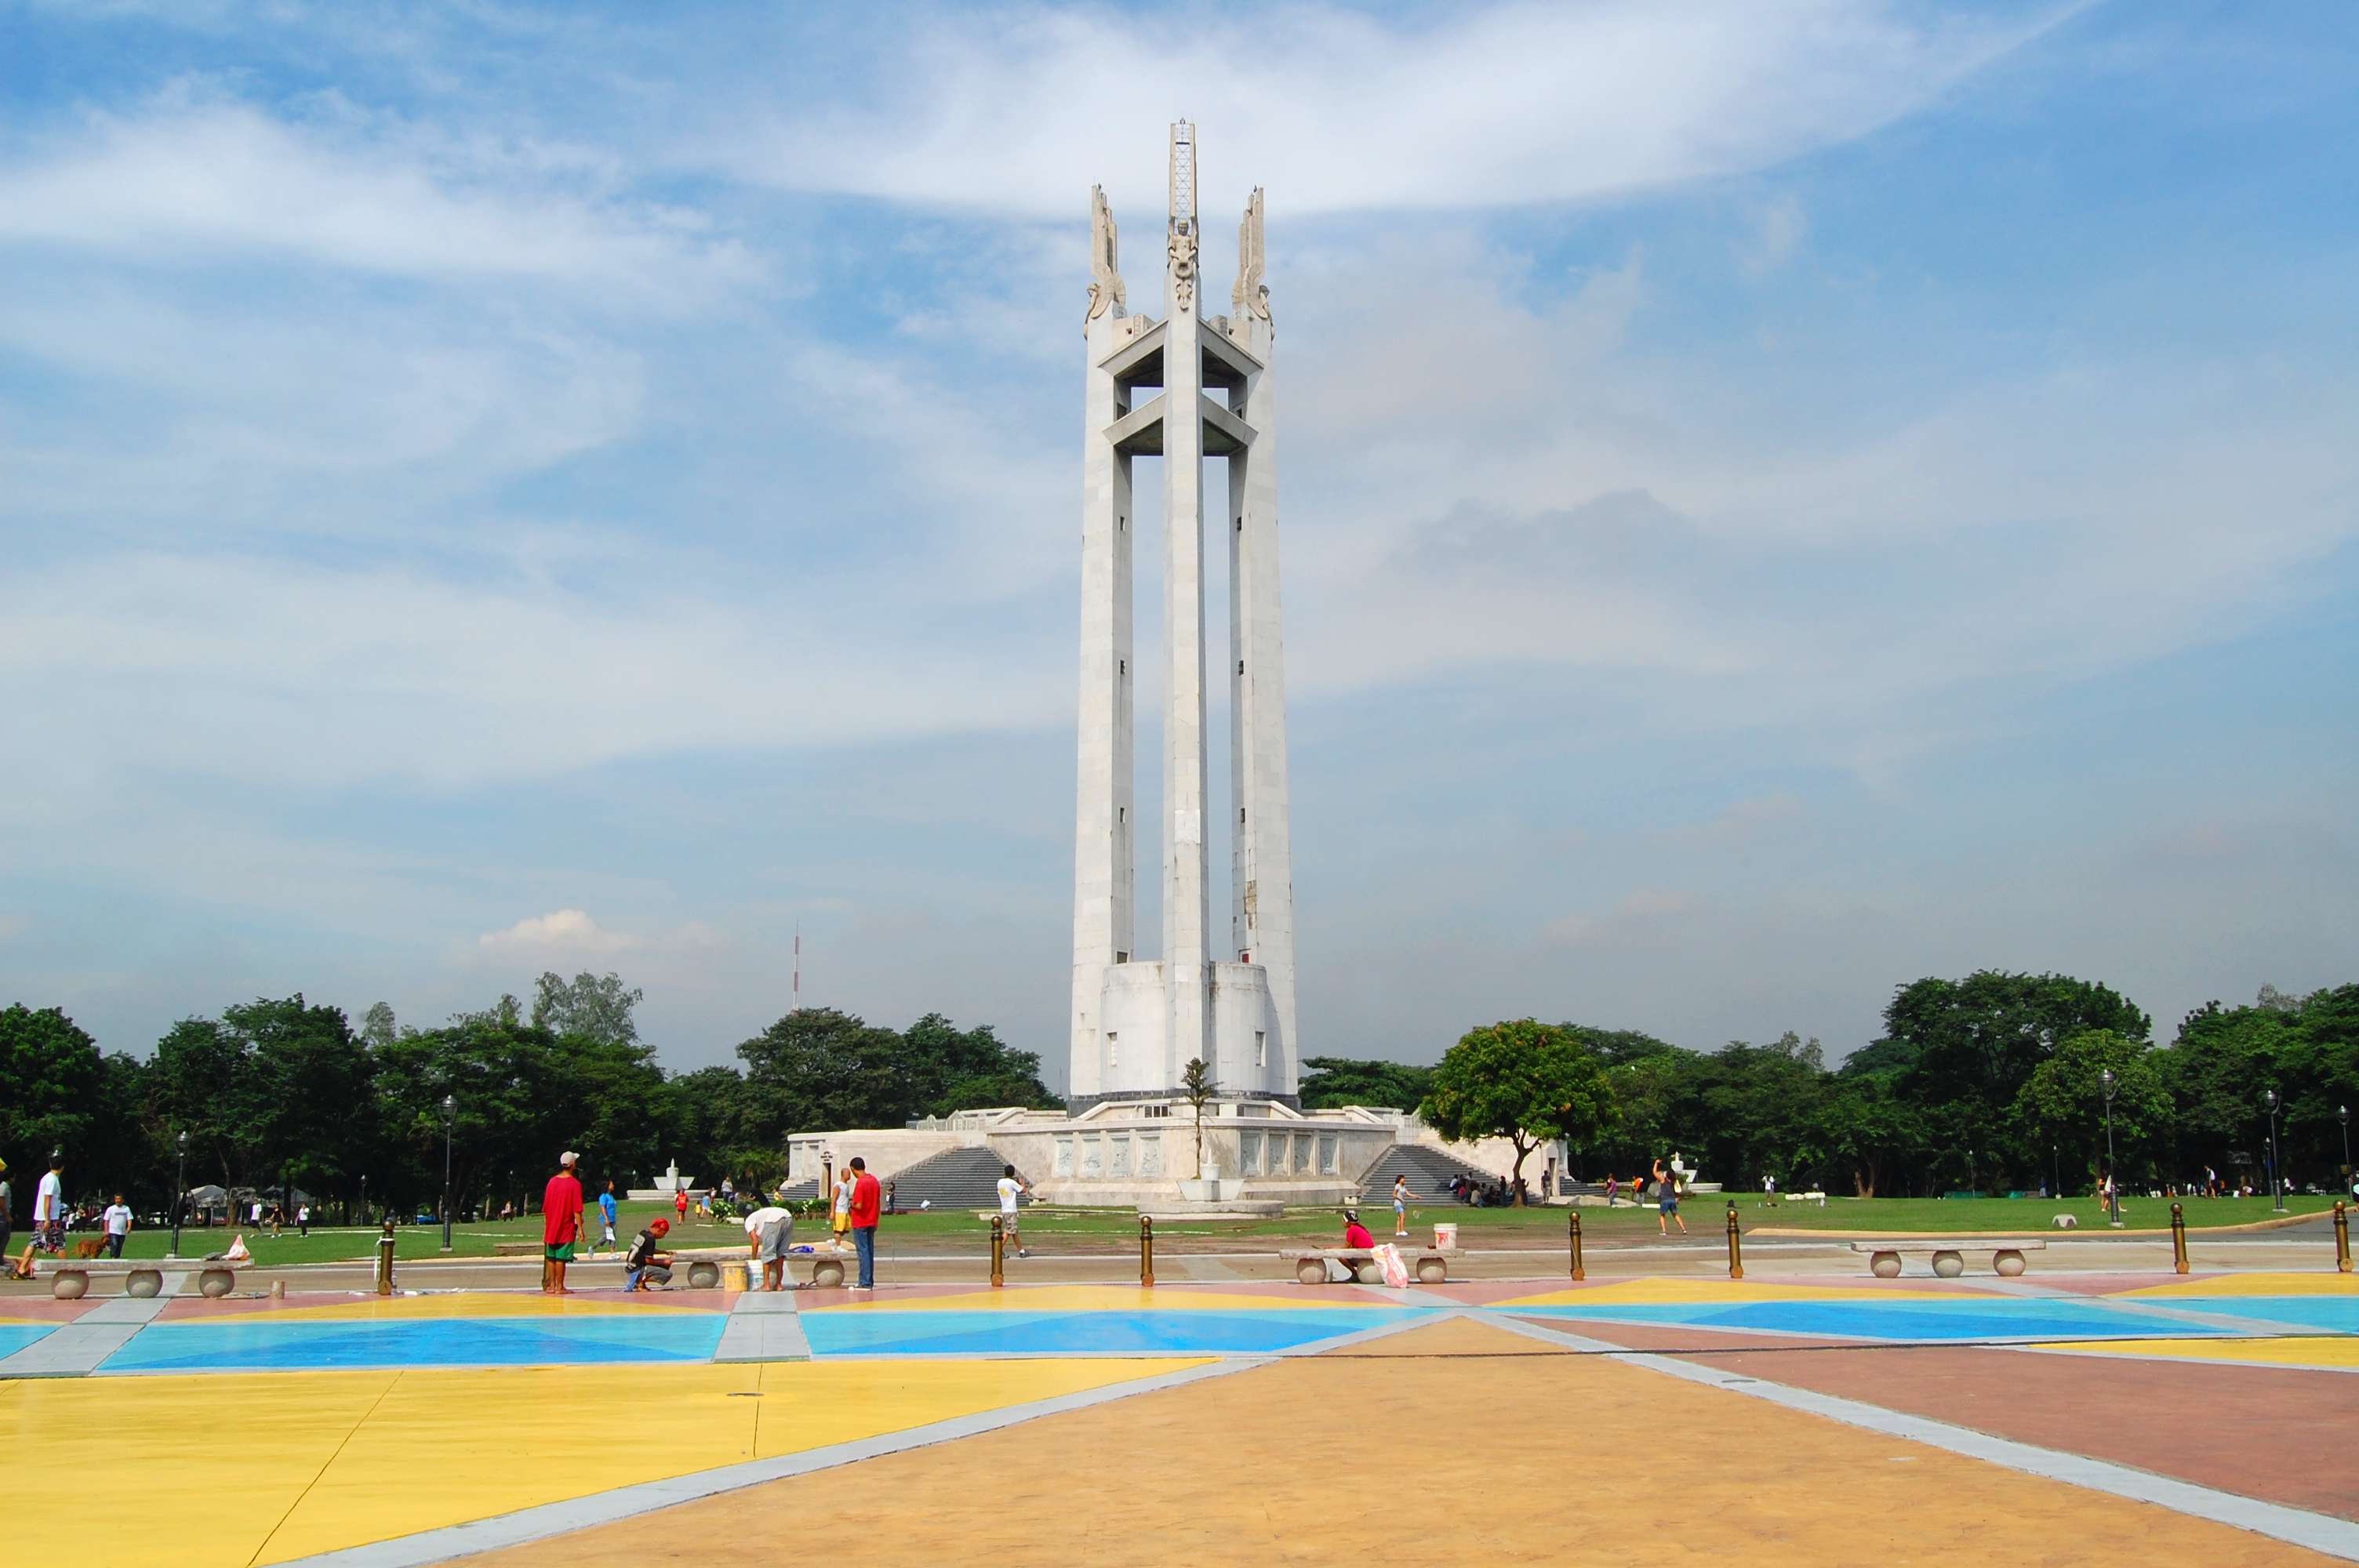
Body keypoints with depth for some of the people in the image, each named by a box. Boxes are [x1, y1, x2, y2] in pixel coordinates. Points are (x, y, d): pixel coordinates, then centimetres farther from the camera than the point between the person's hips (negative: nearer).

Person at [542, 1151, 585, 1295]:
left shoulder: (552, 1181, 4)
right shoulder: (575, 1183, -12)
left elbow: (545, 1207, 9)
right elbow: (577, 1209, -15)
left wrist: (546, 1226, 17)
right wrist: (580, 1228, -11)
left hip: (551, 1228, 5)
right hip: (566, 1228, -5)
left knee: (551, 1257, 12)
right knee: (561, 1258, -2)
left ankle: (551, 1286, 16)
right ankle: (559, 1287, 1)